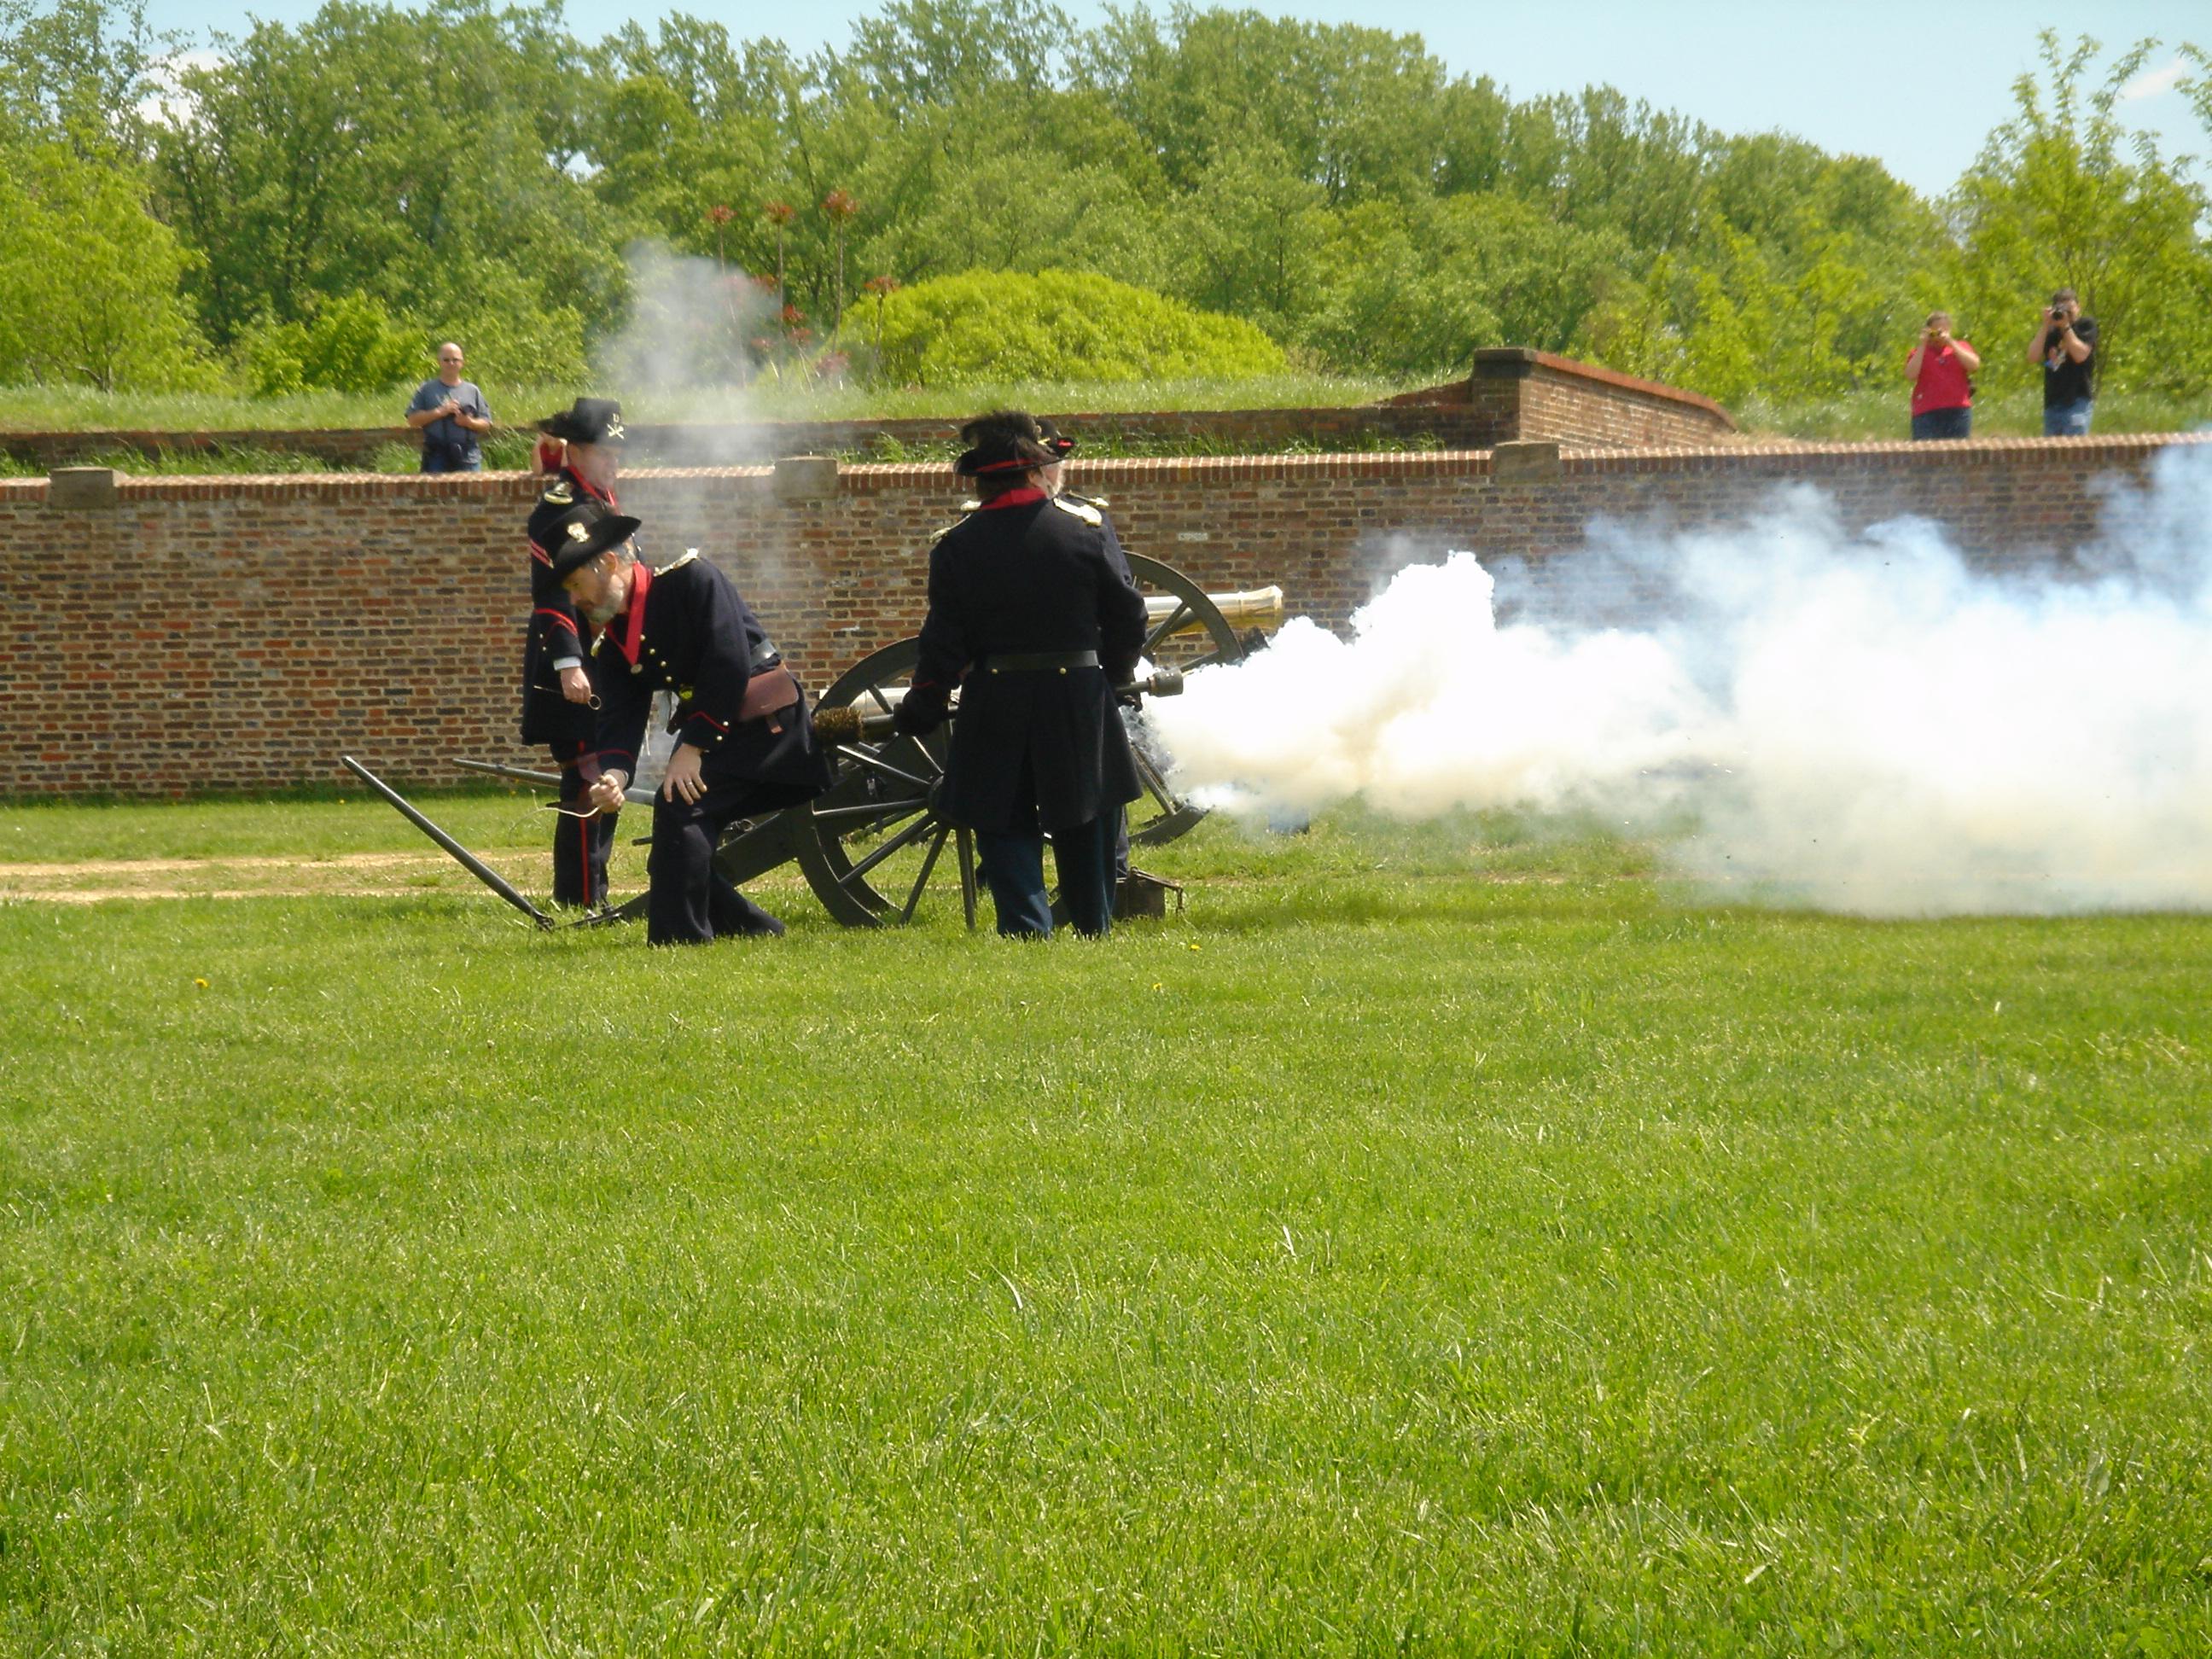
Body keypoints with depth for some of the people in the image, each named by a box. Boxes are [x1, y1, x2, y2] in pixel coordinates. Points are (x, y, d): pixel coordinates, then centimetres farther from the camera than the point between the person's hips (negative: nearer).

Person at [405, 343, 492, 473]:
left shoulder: (472, 390, 14)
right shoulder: (426, 390, 10)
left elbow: (486, 424, 13)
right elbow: (413, 420, 2)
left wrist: (470, 422, -9)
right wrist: (439, 412, -9)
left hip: (468, 458, 2)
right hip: (437, 457, -2)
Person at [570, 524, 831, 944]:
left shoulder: (691, 579, -14)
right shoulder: (613, 638, 7)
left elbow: (728, 663, -22)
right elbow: (619, 717, 0)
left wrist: (693, 748, -22)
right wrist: (613, 774, -22)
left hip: (766, 723, -9)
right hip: (706, 732, 9)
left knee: (678, 807, -22)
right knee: (683, 842, 6)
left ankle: (680, 940, -18)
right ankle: (753, 930, 21)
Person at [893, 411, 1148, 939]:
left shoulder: (957, 547, -6)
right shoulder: (1085, 527, -4)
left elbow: (944, 642, -5)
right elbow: (1127, 610, 0)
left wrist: (919, 711, 5)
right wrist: (1115, 671, 16)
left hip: (995, 704, -1)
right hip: (1078, 694, 1)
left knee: (1004, 821, 6)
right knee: (1083, 815, 16)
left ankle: (1027, 925, -8)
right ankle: (1093, 923, 22)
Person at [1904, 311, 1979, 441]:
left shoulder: (1960, 347, 15)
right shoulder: (1919, 352, 11)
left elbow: (1974, 365, -3)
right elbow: (1910, 375, -6)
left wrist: (1951, 343, -6)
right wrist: (1922, 345, -5)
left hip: (1958, 412, 2)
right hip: (1927, 414, -2)